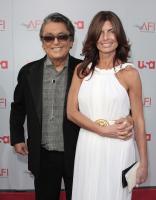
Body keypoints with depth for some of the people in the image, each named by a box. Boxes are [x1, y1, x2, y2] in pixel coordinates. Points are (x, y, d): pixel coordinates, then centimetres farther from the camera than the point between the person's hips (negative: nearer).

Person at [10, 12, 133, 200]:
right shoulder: (29, 72, -3)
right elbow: (18, 107, 11)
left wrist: (124, 119, -24)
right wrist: (17, 138, 11)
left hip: (77, 155, -1)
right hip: (43, 156, 2)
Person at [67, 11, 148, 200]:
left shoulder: (129, 73, -5)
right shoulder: (81, 70, 2)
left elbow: (138, 120, -3)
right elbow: (71, 112, 1)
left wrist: (143, 162, -2)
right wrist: (103, 130, -12)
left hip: (118, 150, -2)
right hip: (87, 148, 2)